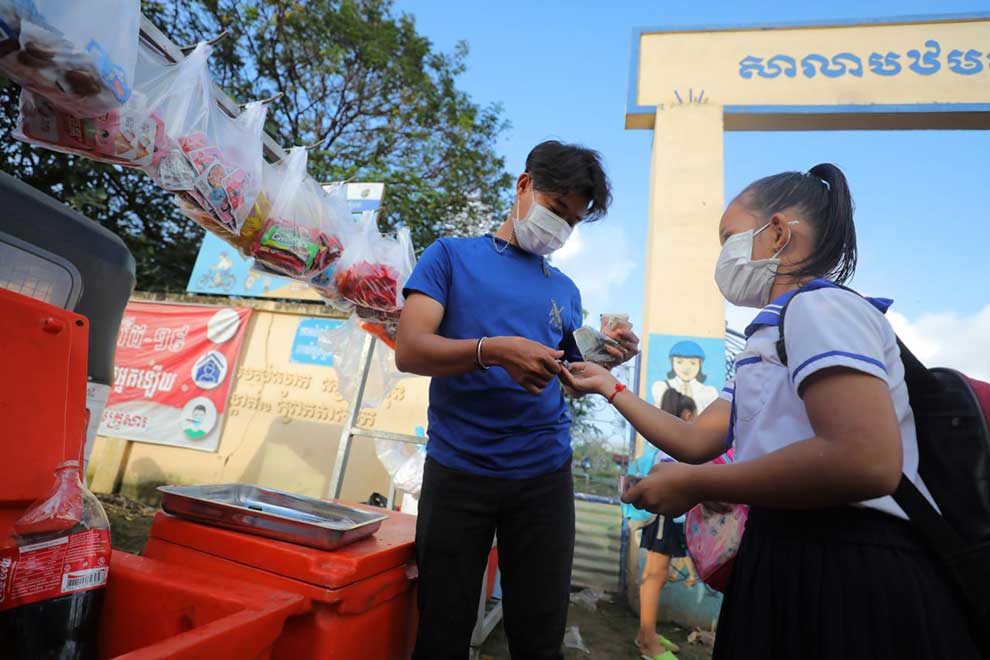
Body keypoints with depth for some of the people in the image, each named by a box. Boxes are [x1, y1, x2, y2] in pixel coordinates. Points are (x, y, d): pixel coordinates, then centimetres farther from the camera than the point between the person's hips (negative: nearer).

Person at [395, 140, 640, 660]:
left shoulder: (565, 290, 13)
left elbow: (568, 379, 14)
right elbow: (409, 352, -10)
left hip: (544, 474, 3)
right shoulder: (452, 255, 2)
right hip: (458, 471, -3)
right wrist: (492, 350, -26)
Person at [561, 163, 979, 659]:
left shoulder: (819, 306, -12)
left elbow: (868, 462, -27)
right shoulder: (772, 338, 18)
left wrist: (692, 486, -19)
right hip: (796, 561, 9)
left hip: (848, 571, -9)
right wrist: (610, 389, 17)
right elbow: (696, 441, 15)